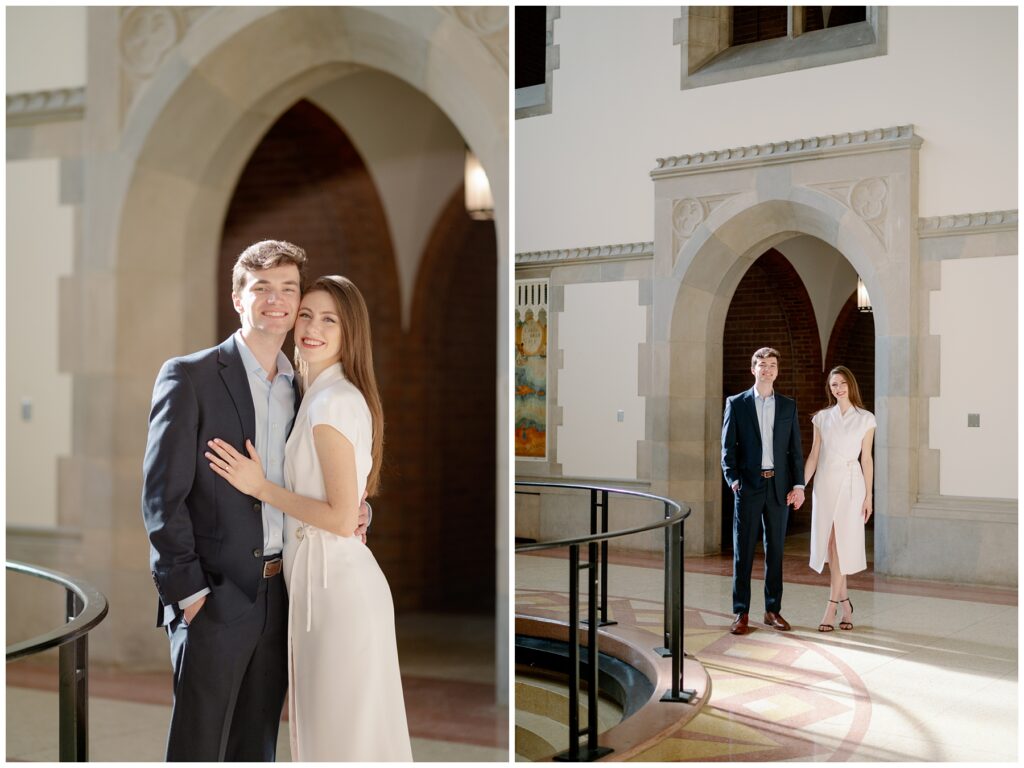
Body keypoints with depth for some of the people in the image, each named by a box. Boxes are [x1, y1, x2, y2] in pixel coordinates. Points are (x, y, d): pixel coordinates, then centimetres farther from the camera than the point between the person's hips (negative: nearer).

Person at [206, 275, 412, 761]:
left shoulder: (332, 401, -17)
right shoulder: (319, 394, 13)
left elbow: (342, 518, -20)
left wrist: (260, 487, -13)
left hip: (334, 582, -10)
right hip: (322, 578, 10)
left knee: (340, 731, 4)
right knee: (337, 724, 19)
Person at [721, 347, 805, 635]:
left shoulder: (788, 406, 10)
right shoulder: (736, 403, 3)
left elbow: (795, 449, 8)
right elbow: (727, 446, 2)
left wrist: (798, 484, 0)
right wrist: (733, 479, -10)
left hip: (779, 486, 2)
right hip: (748, 485, -2)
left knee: (775, 550, 8)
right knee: (743, 551, 0)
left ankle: (773, 609, 17)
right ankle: (741, 613, 6)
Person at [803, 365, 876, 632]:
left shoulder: (865, 419, 2)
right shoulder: (822, 418, 7)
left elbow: (866, 458, 2)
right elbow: (813, 455, 8)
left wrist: (868, 496, 0)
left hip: (850, 483, -2)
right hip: (825, 483, 2)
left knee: (840, 544, -5)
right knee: (831, 545, 2)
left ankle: (831, 608, -2)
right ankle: (845, 603, 16)